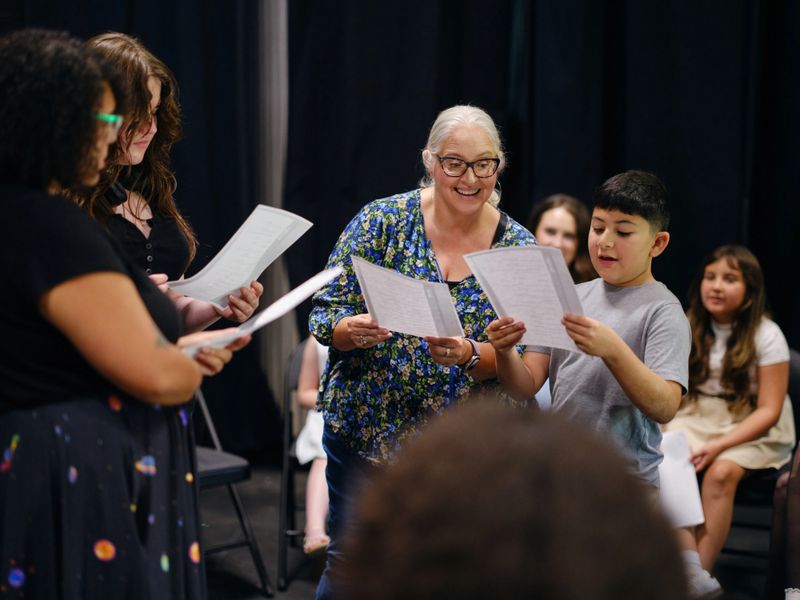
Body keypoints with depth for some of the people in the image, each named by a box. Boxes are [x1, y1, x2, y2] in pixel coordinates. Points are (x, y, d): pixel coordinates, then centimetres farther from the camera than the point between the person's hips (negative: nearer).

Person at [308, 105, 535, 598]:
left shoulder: (520, 248, -2)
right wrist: (350, 331, -27)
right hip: (367, 428, -1)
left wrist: (468, 354, -26)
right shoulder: (383, 220, -5)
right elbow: (325, 311, -5)